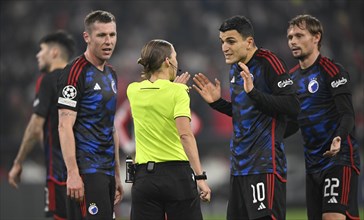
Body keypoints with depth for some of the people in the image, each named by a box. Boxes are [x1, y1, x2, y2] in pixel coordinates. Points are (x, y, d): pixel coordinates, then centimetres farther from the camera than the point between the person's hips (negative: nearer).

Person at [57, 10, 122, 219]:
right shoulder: (76, 72, -9)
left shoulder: (111, 73, 17)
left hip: (106, 170, 8)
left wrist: (117, 174, 20)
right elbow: (65, 126, -15)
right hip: (86, 170, -8)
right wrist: (73, 174, -21)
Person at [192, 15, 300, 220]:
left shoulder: (269, 63, -11)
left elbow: (293, 106, -18)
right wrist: (217, 102, 14)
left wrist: (253, 92, -25)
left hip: (265, 163, -9)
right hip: (239, 164, 9)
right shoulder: (235, 70, 16)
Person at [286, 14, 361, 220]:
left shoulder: (333, 71, -9)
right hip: (313, 162, 8)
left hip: (340, 158, -8)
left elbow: (348, 114, -17)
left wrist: (338, 139, -35)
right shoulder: (293, 77, 14)